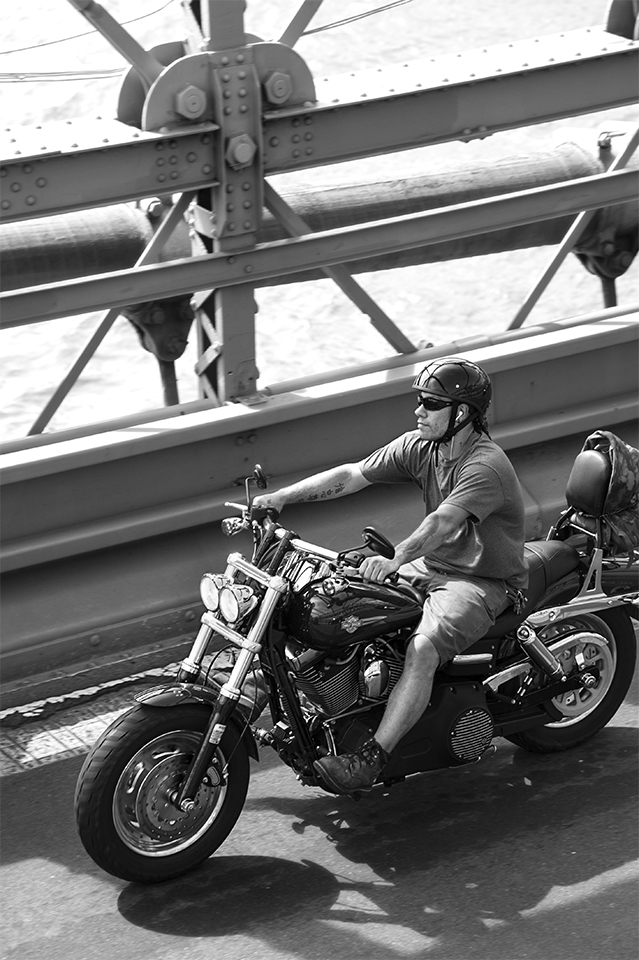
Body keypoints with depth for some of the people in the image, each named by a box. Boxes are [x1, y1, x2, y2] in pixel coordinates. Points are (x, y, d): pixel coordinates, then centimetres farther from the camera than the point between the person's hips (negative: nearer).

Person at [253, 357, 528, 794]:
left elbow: (442, 521, -38)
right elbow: (353, 475, -5)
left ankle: (371, 759, -36)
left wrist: (394, 558, -55)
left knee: (422, 650, -32)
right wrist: (282, 496, -16)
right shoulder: (421, 446, 2)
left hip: (484, 582, -9)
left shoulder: (486, 465, -22)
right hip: (432, 565, 9)